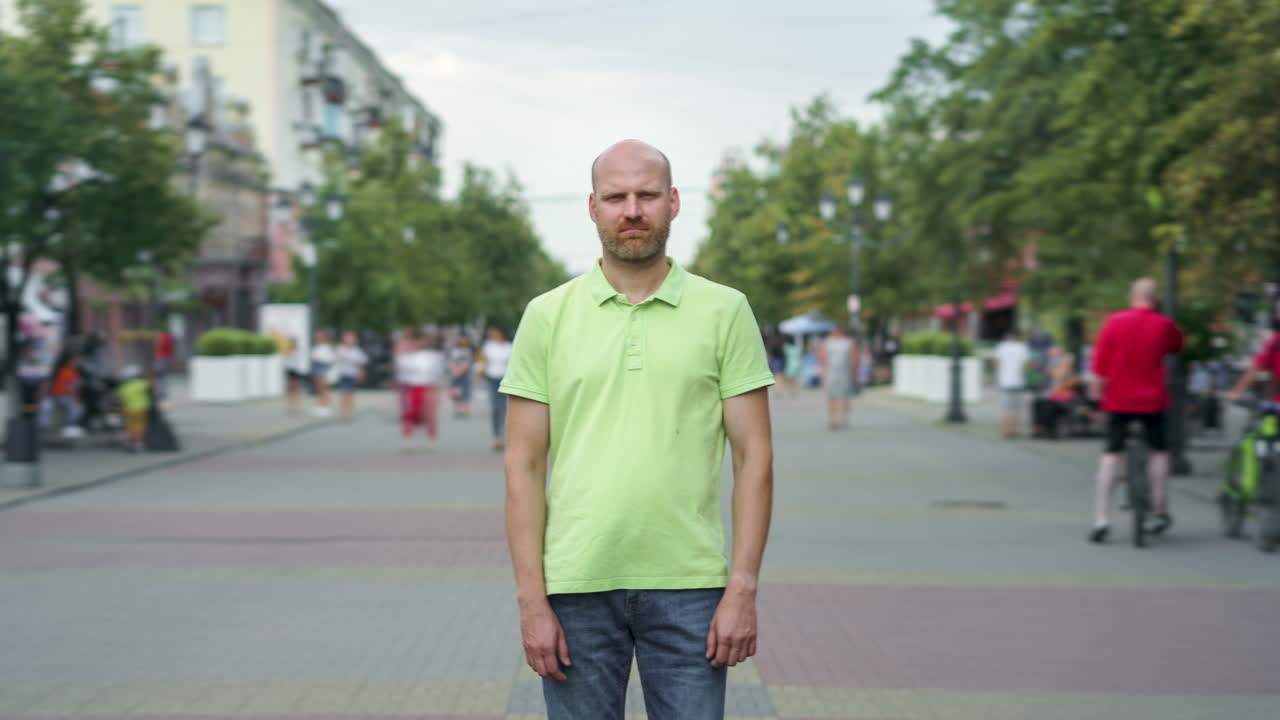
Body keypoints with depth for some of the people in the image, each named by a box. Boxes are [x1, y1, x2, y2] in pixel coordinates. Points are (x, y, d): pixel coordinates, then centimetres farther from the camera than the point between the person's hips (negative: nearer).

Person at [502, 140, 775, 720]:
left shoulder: (724, 311, 3)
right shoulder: (548, 317, 4)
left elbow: (754, 455, 2)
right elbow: (524, 466, 3)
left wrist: (743, 588, -6)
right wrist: (531, 600, -4)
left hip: (688, 586, 0)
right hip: (576, 586, 1)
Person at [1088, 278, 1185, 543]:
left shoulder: (1114, 321, -5)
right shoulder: (1165, 325, -4)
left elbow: (1100, 359, -5)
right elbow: (1178, 346, 15)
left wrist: (1098, 387, 4)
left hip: (1119, 399, 0)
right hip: (1153, 400, 0)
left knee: (1111, 455, 4)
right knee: (1158, 451, 18)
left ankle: (1100, 520, -5)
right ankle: (1160, 512, 20)